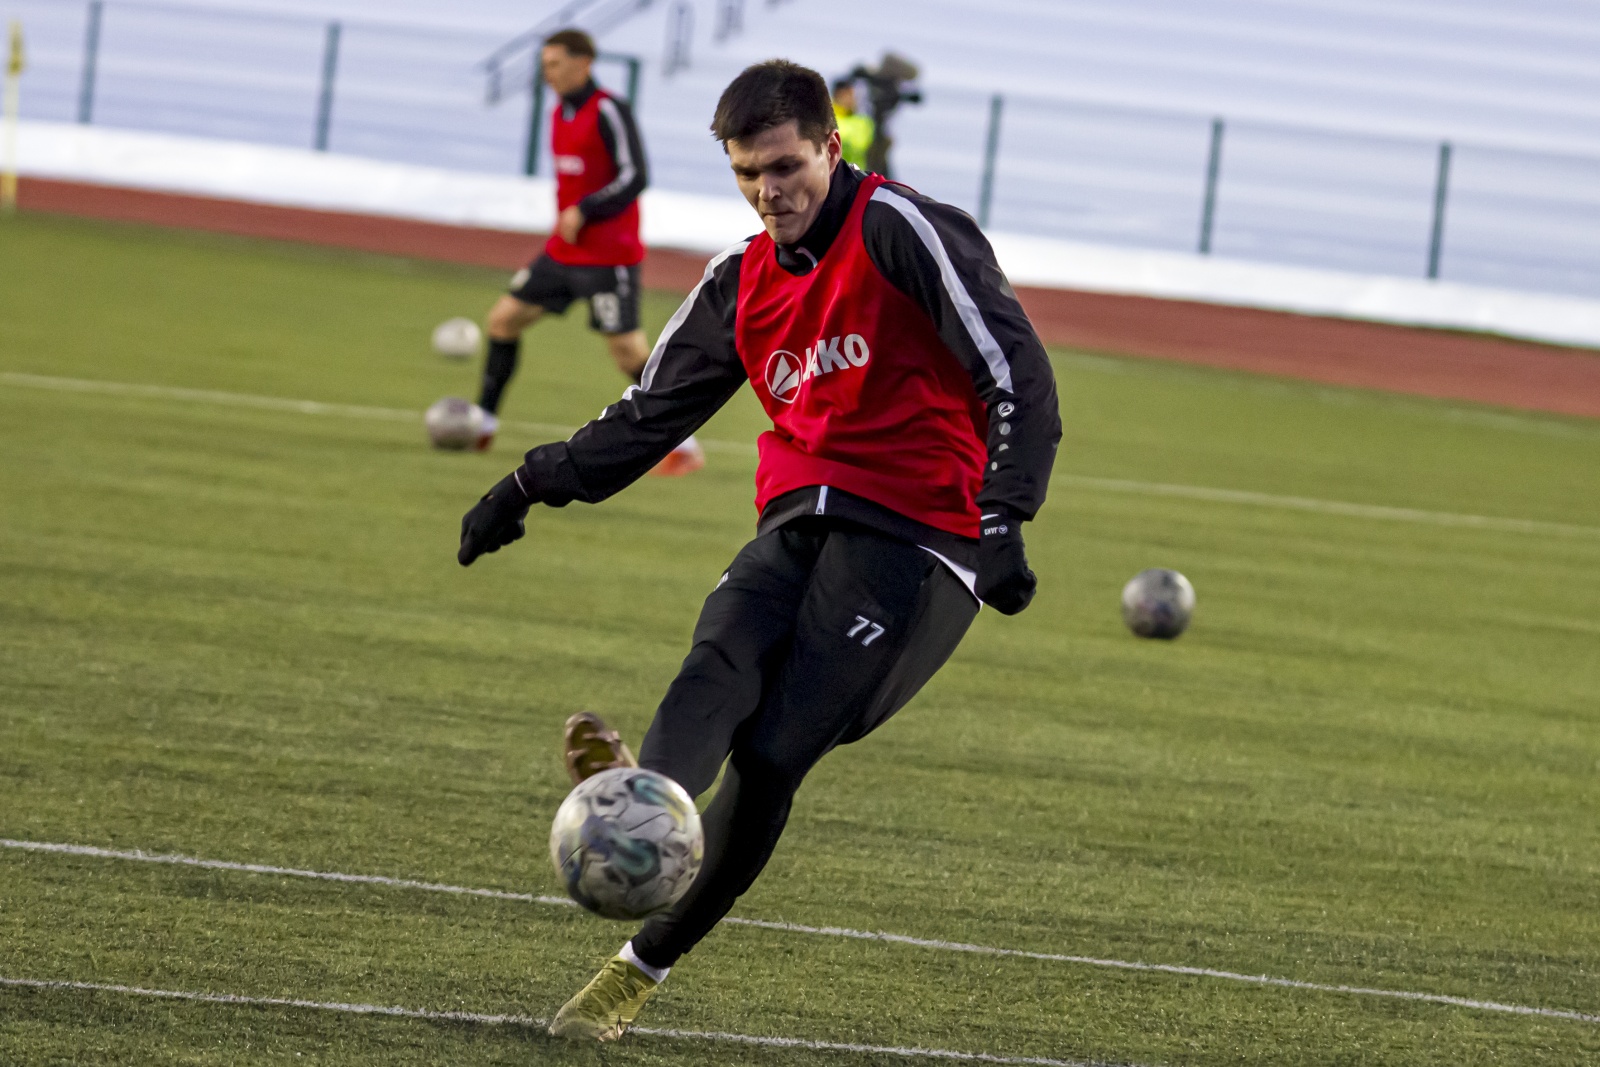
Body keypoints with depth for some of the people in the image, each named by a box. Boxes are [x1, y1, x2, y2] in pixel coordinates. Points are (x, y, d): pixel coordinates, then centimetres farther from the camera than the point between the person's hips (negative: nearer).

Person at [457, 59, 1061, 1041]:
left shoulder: (902, 230, -5)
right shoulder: (742, 284, 18)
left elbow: (1018, 377, -11)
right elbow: (651, 415, 29)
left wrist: (1001, 520, -22)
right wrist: (534, 486, 19)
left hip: (915, 536, -6)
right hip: (799, 522, 6)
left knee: (773, 754, -18)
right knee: (722, 655, -28)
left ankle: (646, 966, -13)